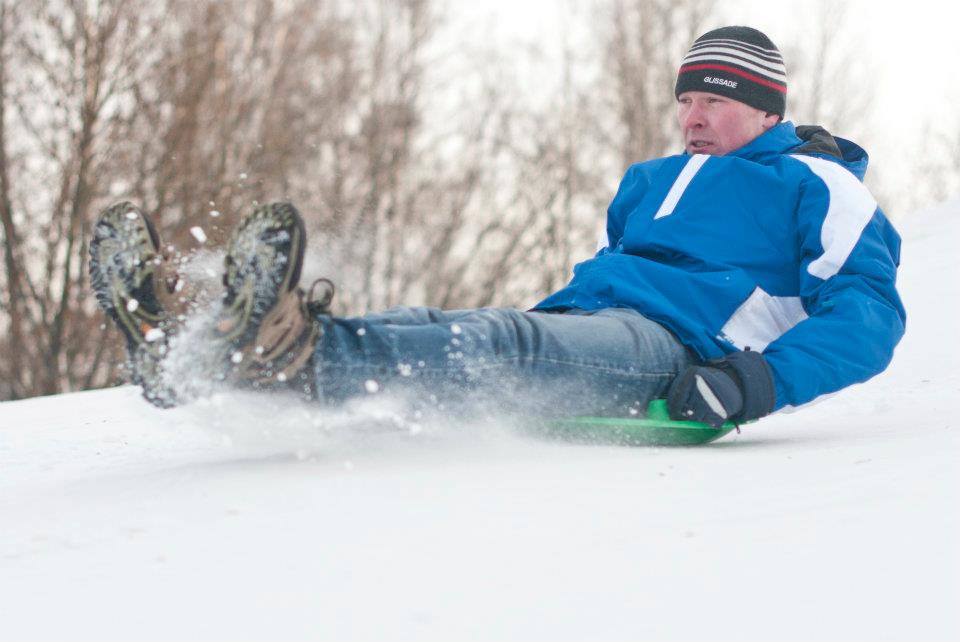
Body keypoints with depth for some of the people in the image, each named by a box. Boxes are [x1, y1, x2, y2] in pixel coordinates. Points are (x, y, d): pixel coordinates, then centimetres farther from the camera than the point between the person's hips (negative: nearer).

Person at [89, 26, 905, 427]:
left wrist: (766, 379, -21)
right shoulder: (649, 182, 33)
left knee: (507, 345, -36)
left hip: (677, 351, -7)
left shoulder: (818, 185, 11)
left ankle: (303, 357, -62)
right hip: (577, 323, 7)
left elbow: (868, 308, -4)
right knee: (418, 325, -19)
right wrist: (534, 323, 23)